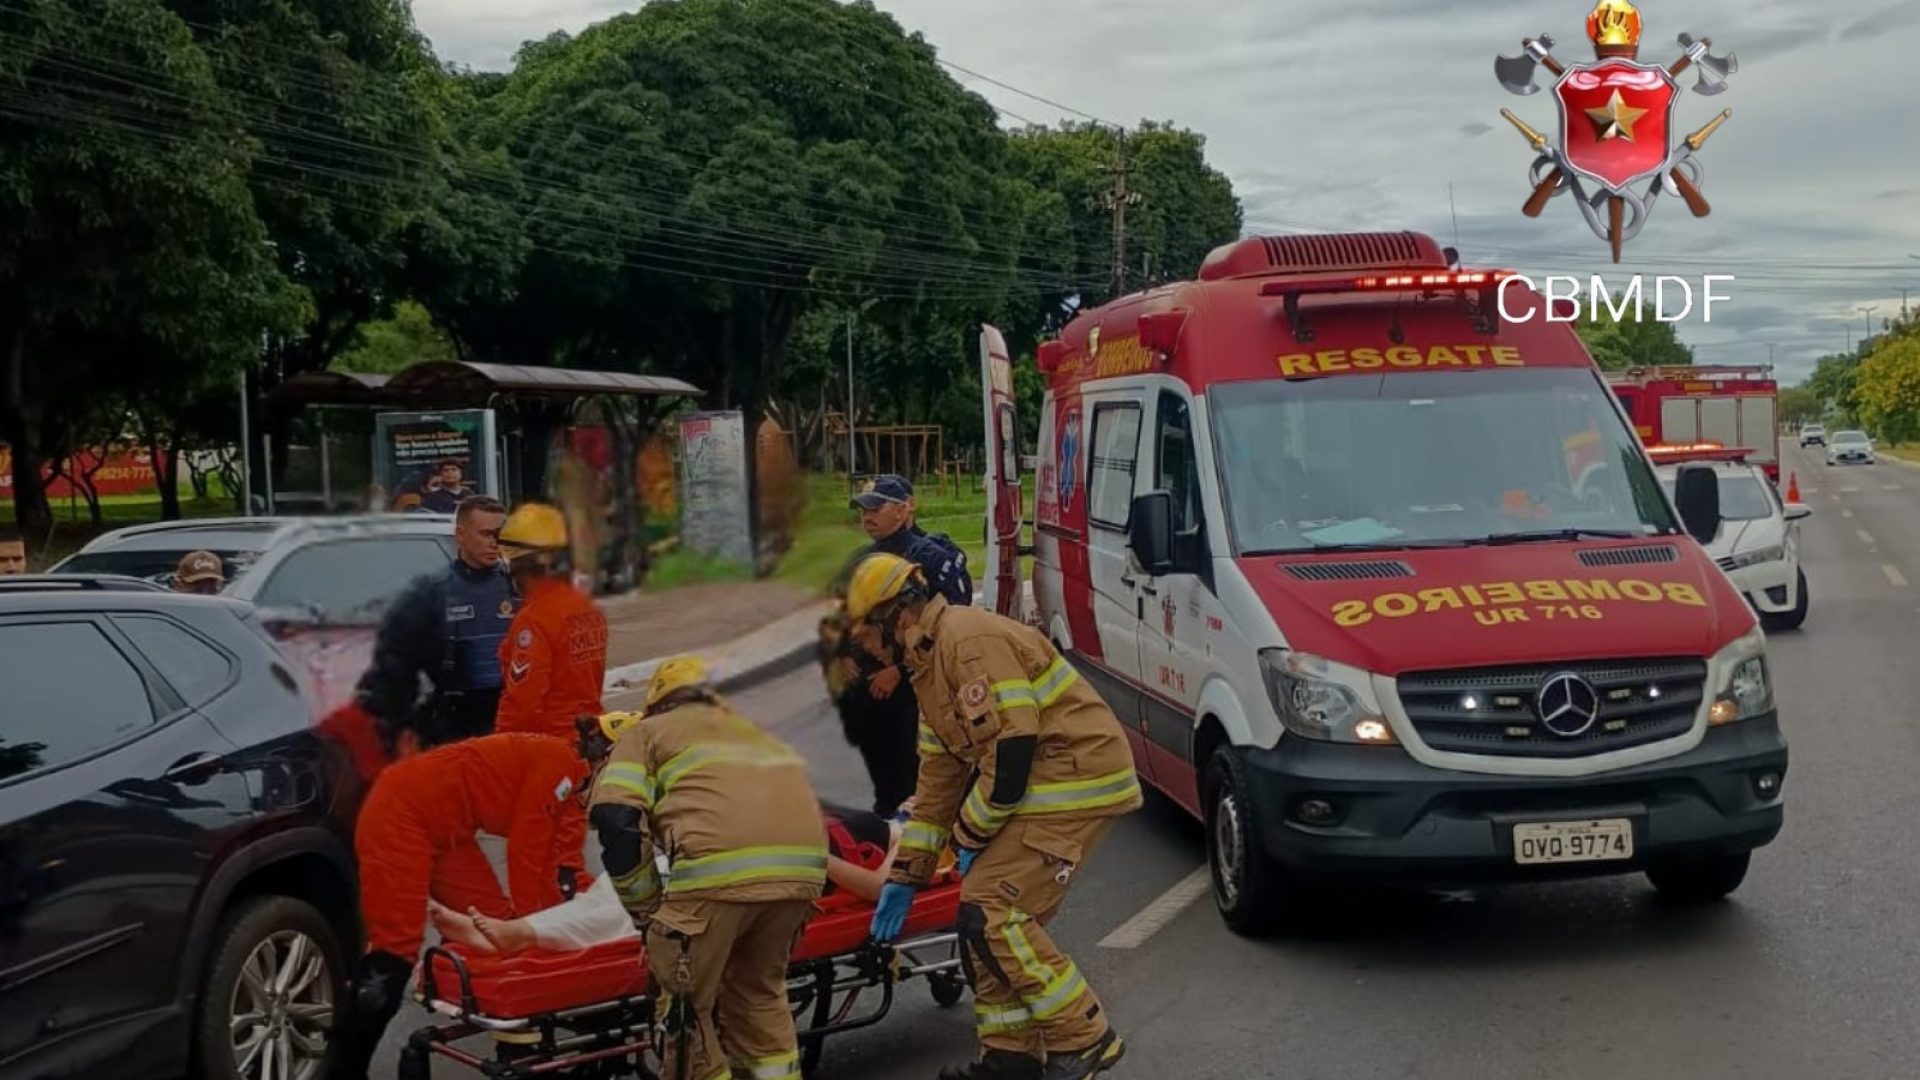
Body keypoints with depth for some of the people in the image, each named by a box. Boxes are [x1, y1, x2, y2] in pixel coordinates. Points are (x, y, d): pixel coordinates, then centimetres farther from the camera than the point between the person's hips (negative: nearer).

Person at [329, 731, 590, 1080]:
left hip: (445, 826, 10)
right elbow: (527, 850, -17)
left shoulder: (568, 775, 12)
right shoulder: (556, 761, -18)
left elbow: (561, 856, 15)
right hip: (399, 815, -10)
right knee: (396, 944, -14)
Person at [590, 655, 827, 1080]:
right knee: (759, 989, 26)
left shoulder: (646, 732, 23)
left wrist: (648, 908, 14)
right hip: (802, 866, 5)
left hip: (720, 868, -5)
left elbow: (616, 820, 7)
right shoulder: (756, 733, 39)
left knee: (687, 1002, 9)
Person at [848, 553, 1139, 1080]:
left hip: (1077, 777, -10)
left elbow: (1011, 749, -22)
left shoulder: (969, 640, -17)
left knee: (992, 910, -13)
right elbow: (939, 777, 21)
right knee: (985, 916, 9)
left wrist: (971, 835, -9)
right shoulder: (930, 664, 17)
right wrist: (906, 874, 21)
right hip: (1042, 785, 10)